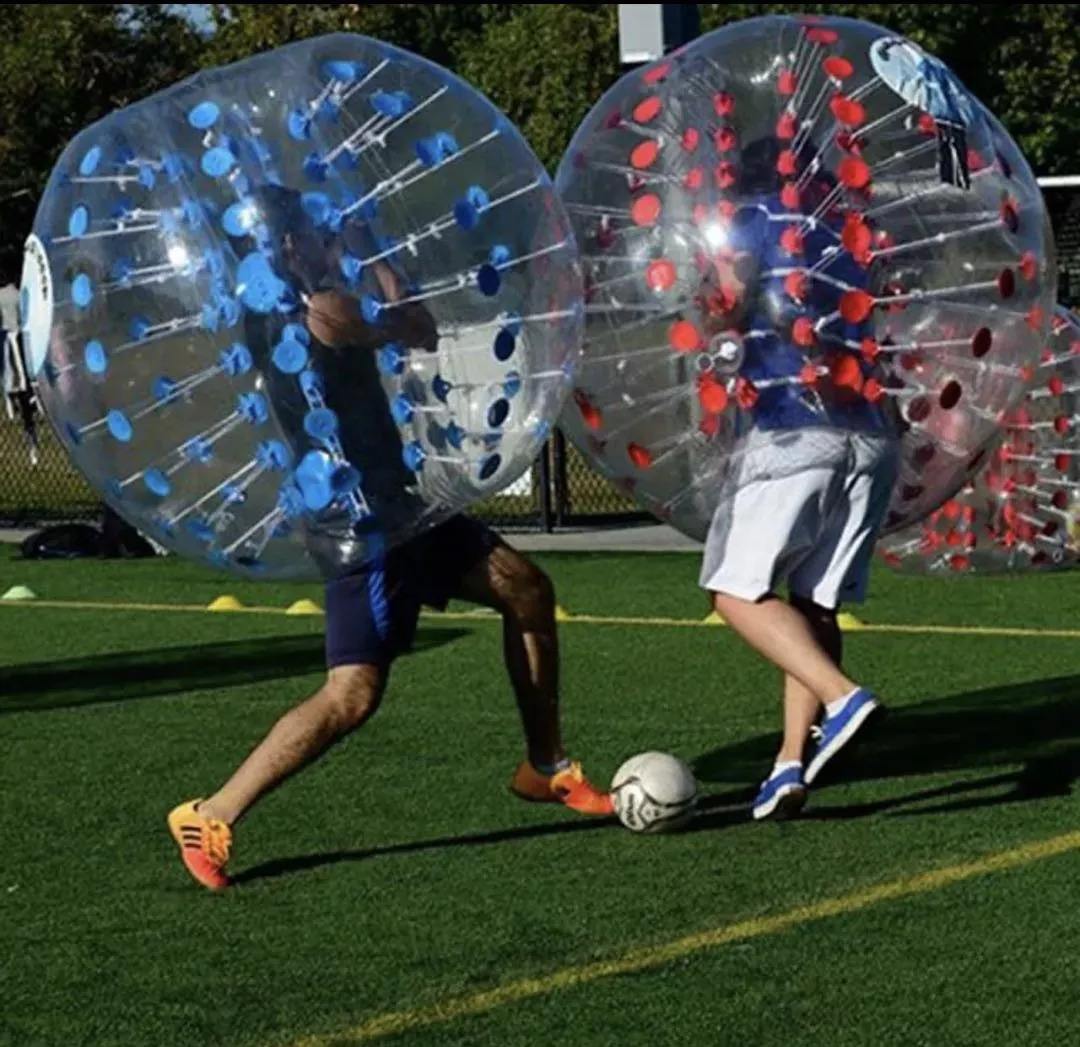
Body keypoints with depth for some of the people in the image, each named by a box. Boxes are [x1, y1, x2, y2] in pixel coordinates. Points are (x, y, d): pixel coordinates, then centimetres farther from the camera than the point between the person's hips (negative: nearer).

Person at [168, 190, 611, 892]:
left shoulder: (275, 315, 8)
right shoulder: (323, 311, -21)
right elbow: (422, 332, -7)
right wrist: (370, 260, 4)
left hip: (390, 501, 11)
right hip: (364, 520, -11)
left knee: (527, 591, 17)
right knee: (353, 694, -15)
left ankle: (546, 768, 29)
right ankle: (210, 819, -9)